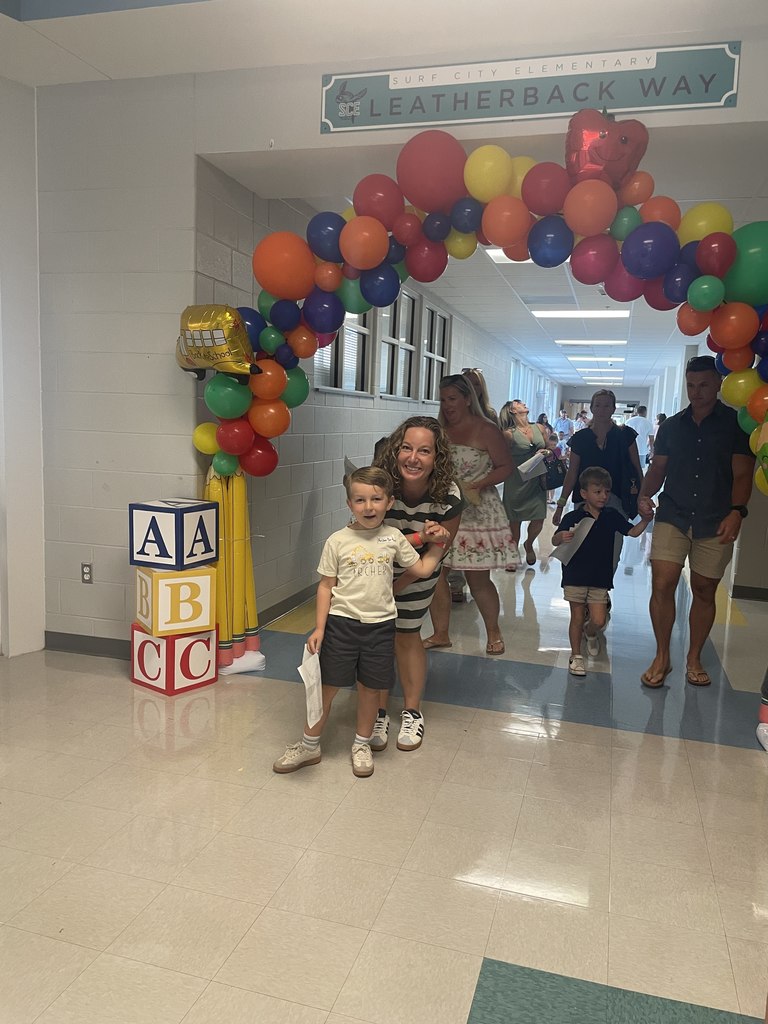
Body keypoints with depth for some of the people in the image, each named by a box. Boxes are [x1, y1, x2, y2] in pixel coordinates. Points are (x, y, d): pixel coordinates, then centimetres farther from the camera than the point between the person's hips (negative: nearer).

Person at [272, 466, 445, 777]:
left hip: (380, 625, 2)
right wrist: (319, 627, -7)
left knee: (370, 688, 12)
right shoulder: (338, 541, -6)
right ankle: (309, 746, 25)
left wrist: (436, 543, 2)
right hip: (341, 623, -2)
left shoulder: (394, 538, 1)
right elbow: (326, 586, -3)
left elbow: (423, 569, 9)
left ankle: (362, 745, 33)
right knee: (327, 686, 6)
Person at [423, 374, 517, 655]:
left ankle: (493, 632, 25)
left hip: (476, 513, -4)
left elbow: (506, 466, -4)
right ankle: (440, 634, 18)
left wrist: (477, 485, -16)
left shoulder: (486, 431, -6)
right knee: (433, 574, 2)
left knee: (478, 580, 3)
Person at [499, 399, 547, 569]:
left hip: (537, 482, 4)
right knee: (515, 522, 5)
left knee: (538, 521, 0)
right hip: (517, 483, -4)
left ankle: (529, 545, 31)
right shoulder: (509, 433, -7)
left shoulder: (539, 428, 7)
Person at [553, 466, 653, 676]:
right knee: (577, 618, 6)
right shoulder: (573, 517, -8)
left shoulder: (612, 516, 3)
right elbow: (554, 542, -8)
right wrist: (561, 537, -31)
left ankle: (590, 634, 36)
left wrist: (645, 520, -13)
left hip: (600, 578, 3)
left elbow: (633, 532, 5)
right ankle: (576, 656, 22)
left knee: (599, 621, 1)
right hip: (575, 577, -3)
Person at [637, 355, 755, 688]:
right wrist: (645, 493, -6)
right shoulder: (671, 426, 10)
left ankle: (694, 660, 24)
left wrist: (737, 511, -18)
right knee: (662, 585, -10)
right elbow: (658, 468, 13)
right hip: (672, 517, 1)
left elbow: (742, 474, -3)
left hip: (716, 523, -1)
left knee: (704, 591, 7)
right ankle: (661, 657, 7)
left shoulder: (736, 424, 2)